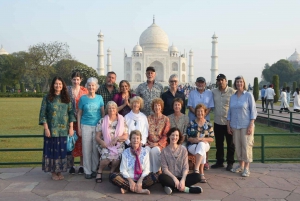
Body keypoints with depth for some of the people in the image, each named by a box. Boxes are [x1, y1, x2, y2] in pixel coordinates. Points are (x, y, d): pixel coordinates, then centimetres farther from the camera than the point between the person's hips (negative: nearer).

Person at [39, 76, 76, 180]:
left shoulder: (66, 98, 6)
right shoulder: (47, 98, 0)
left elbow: (71, 113, 5)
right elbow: (43, 114, -3)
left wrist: (71, 128, -2)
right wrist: (46, 128, -10)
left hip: (64, 129, 2)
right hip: (51, 129, -2)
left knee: (62, 150, 6)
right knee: (52, 149, 3)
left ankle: (60, 171, 18)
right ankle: (53, 172, 15)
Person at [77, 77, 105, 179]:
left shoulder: (99, 98, 4)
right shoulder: (83, 98, 2)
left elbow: (103, 112, 7)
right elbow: (79, 113, 5)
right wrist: (79, 128, 1)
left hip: (98, 126, 1)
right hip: (86, 126, 0)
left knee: (96, 149, 4)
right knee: (86, 149, 3)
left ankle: (95, 169, 17)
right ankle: (87, 171, 13)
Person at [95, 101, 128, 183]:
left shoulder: (122, 120, 7)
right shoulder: (102, 121, 5)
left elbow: (126, 136, 5)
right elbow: (97, 136, 4)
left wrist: (117, 138, -14)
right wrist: (101, 142, -18)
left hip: (119, 146, 1)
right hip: (106, 146, 0)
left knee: (116, 159, -30)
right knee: (106, 157, -31)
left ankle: (112, 172, 3)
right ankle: (99, 171, 0)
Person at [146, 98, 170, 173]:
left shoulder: (166, 119, 6)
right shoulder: (149, 118, 13)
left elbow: (166, 135, 0)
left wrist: (158, 143, -12)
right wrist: (147, 142, -8)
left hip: (160, 143, -2)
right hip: (149, 142, 2)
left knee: (154, 150, -33)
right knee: (146, 150, -30)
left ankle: (157, 170, -17)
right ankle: (148, 170, -19)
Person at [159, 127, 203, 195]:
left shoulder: (183, 149, 4)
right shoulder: (164, 151, 0)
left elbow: (185, 167, -2)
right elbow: (165, 168, -6)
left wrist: (183, 180, -19)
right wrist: (174, 178, -21)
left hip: (181, 177, 2)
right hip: (171, 177, -1)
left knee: (197, 176, -22)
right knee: (161, 177, -34)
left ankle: (172, 187, -28)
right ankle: (185, 189, -28)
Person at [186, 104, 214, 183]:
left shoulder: (208, 124, 8)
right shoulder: (191, 123, 5)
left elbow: (212, 138, 5)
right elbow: (187, 137, 0)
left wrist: (203, 139, -13)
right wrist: (195, 139, -19)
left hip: (204, 145, 1)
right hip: (192, 145, -1)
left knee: (201, 145, -37)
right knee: (203, 152, -34)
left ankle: (196, 169, -37)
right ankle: (201, 173, -33)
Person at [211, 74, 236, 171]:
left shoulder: (232, 92, -7)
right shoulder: (214, 92, 5)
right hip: (217, 122, 4)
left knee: (230, 144, 7)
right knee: (219, 143, 13)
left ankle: (230, 163, 18)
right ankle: (219, 161, 26)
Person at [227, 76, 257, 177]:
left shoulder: (248, 95, -2)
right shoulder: (232, 97, 10)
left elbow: (253, 110, -5)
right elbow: (229, 112, 14)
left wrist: (251, 125, -12)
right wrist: (228, 125, 9)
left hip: (246, 125, -4)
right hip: (235, 126, 4)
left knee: (246, 146, -4)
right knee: (237, 146, 9)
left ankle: (246, 168, 6)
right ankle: (241, 165, 24)